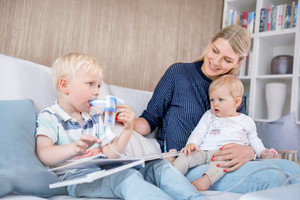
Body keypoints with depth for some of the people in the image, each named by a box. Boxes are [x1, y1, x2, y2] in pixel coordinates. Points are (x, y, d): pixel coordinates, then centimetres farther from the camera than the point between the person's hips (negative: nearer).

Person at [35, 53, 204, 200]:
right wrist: (75, 149, -35)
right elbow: (43, 155, -16)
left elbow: (109, 154, 15)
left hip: (104, 173, 7)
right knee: (127, 176, -36)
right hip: (76, 179, -7)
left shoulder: (95, 119, 23)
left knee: (158, 166, -7)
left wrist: (128, 129, 1)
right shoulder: (49, 116, 2)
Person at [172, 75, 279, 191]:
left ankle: (207, 179, -50)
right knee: (187, 156, -26)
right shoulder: (209, 116, 23)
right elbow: (198, 133, 17)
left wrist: (263, 153, 8)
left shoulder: (246, 121, 20)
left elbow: (253, 140, 27)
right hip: (203, 151, 3)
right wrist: (191, 144, -4)